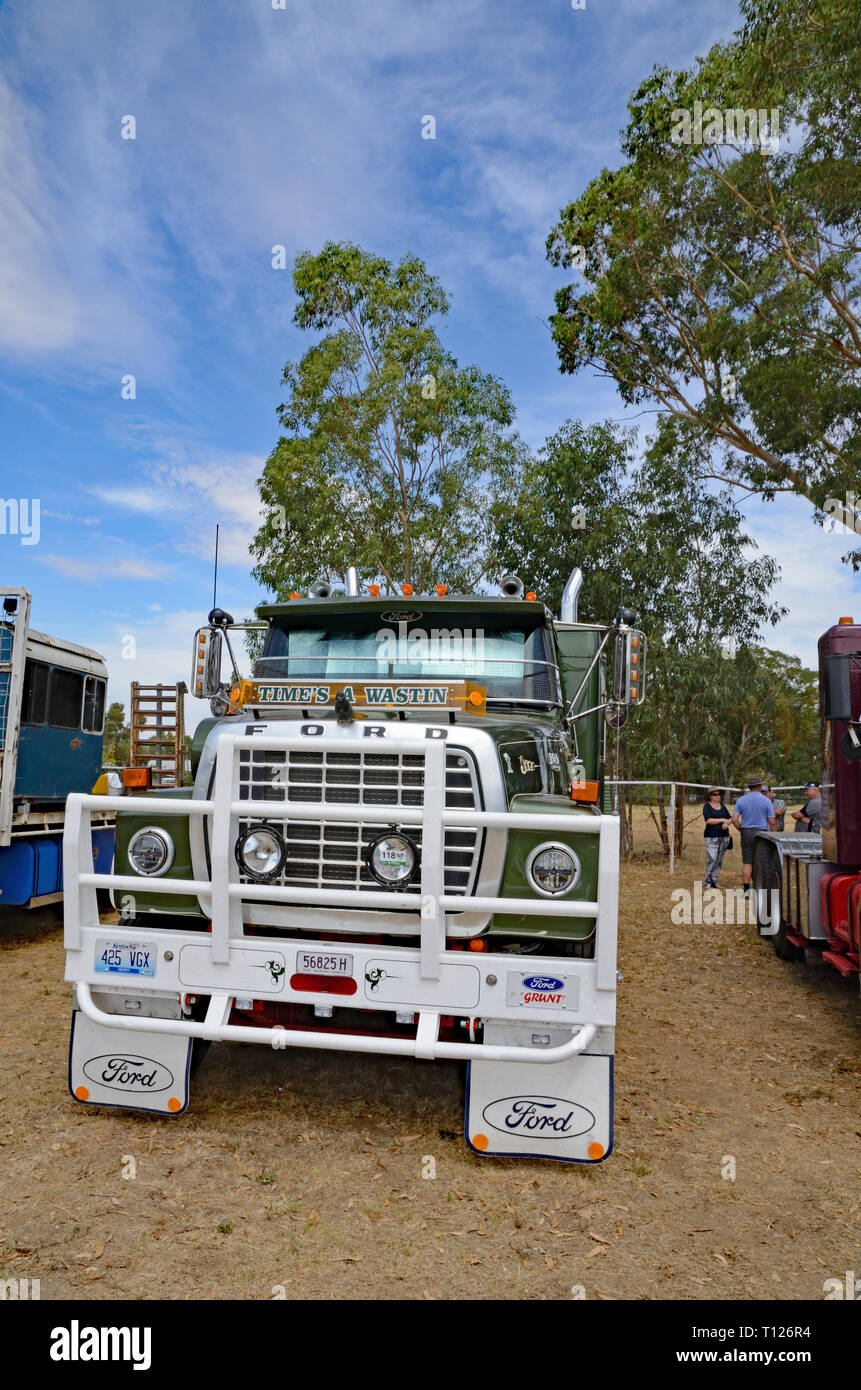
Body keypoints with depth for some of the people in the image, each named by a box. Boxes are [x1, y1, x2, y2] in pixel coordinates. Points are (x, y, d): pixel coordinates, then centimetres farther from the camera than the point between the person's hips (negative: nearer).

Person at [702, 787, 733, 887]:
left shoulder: (722, 806, 15)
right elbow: (708, 821, -14)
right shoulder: (707, 806, -2)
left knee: (719, 860, 6)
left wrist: (727, 823, -8)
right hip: (712, 836, -6)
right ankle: (708, 881, -7)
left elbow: (730, 818, 14)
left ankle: (714, 881, 12)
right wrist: (722, 820, -12)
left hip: (724, 836, 6)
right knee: (712, 859, -13)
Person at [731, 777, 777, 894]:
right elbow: (772, 822, -5)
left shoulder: (741, 800, 3)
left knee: (747, 863, 4)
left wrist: (741, 830, 9)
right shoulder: (766, 801, -4)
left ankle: (747, 889, 3)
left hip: (746, 833, 2)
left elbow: (734, 819, -4)